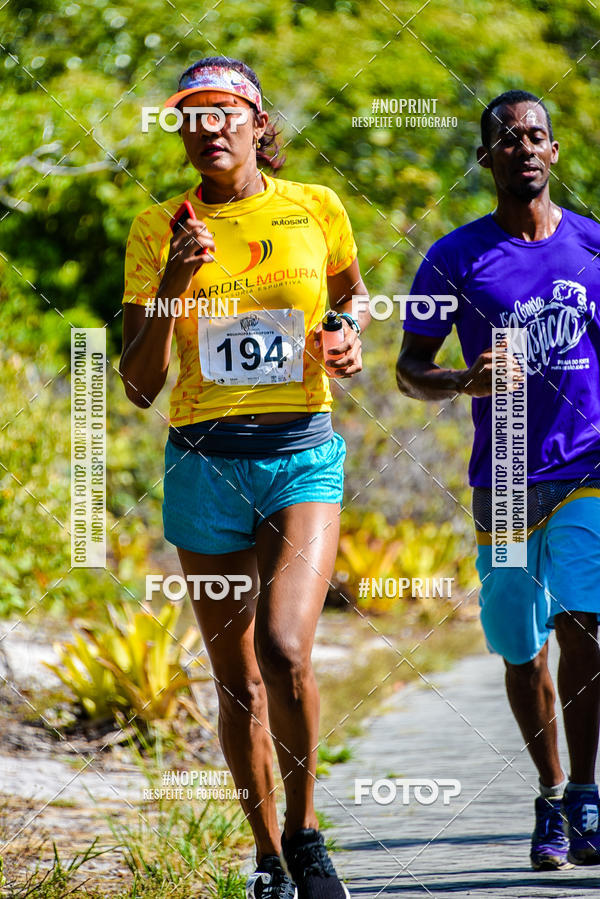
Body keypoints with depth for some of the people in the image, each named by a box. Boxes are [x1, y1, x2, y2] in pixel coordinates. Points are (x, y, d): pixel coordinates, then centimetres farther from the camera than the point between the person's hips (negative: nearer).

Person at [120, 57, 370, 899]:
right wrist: (175, 280, -15)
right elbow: (139, 385, -4)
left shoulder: (316, 209, 2)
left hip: (304, 455, -1)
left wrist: (352, 338, 1)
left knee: (284, 649, -21)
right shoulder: (158, 231, 1)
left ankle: (304, 829, 1)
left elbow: (352, 292, 24)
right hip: (206, 462, 1)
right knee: (237, 677, 7)